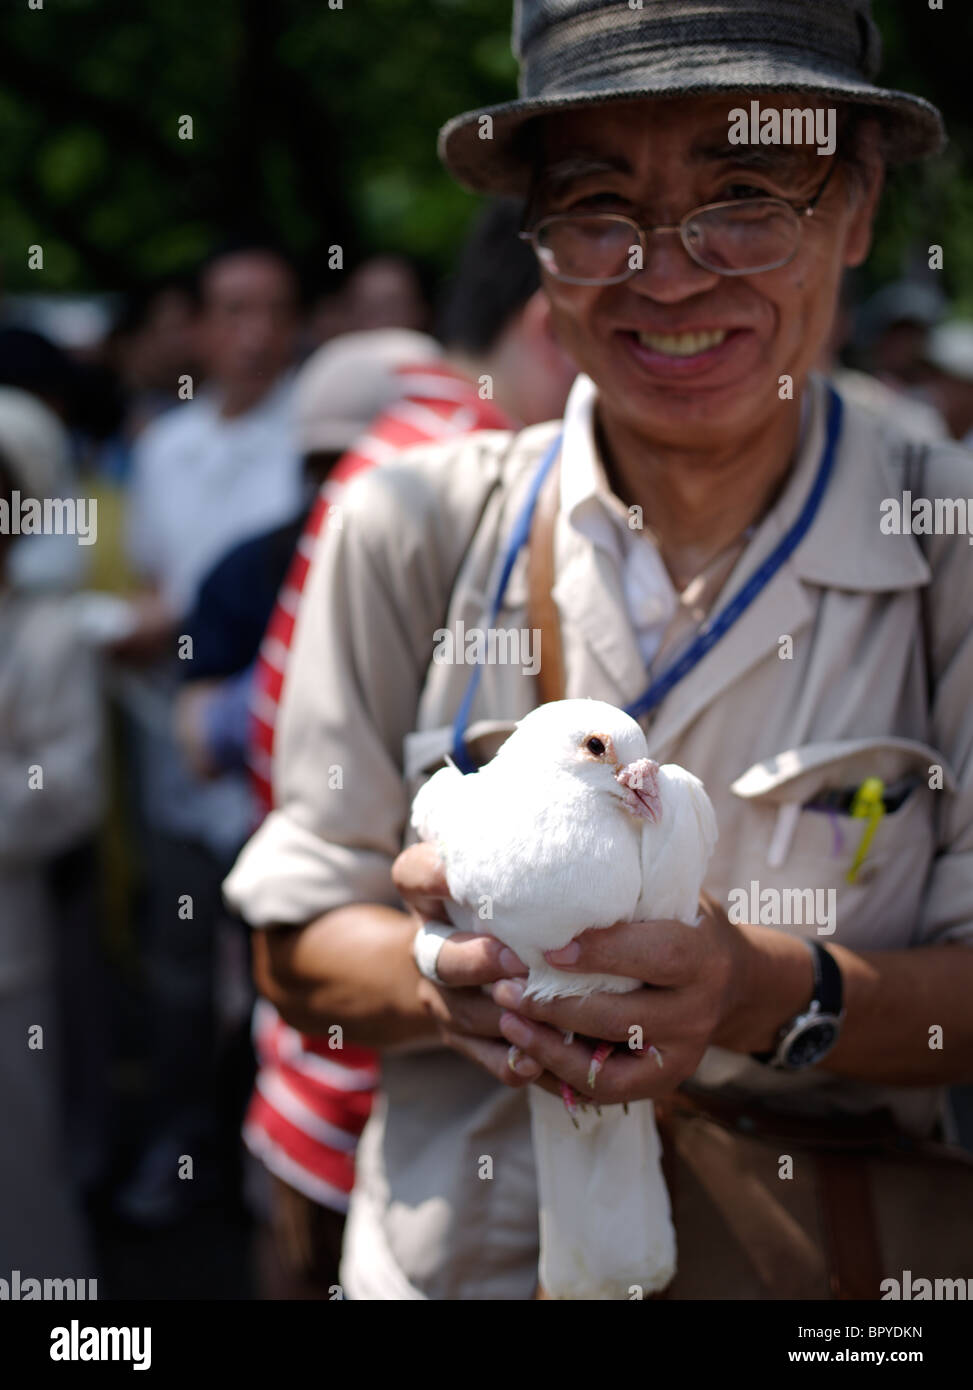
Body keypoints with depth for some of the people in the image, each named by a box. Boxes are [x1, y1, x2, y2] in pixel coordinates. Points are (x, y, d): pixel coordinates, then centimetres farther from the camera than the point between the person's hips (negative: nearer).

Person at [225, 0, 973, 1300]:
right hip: (449, 1254, 1)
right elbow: (299, 949, -7)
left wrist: (775, 996, -32)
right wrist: (449, 977, -27)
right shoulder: (414, 530, -12)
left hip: (817, 1264, 0)